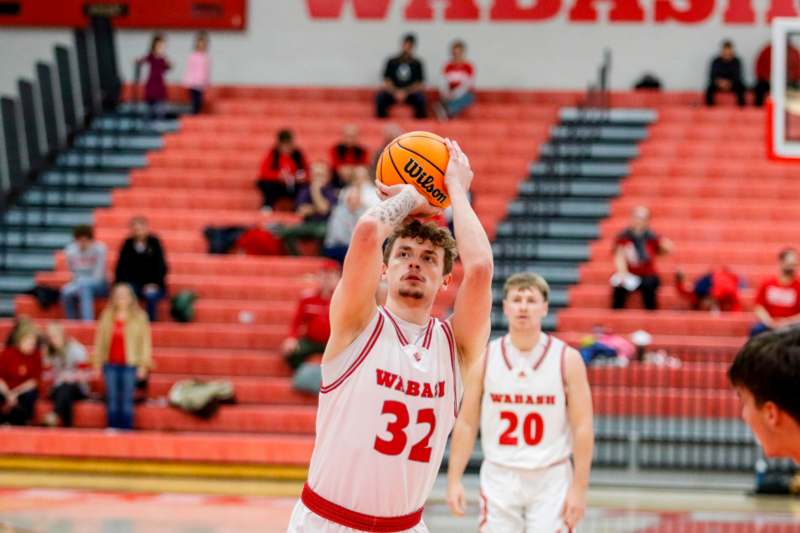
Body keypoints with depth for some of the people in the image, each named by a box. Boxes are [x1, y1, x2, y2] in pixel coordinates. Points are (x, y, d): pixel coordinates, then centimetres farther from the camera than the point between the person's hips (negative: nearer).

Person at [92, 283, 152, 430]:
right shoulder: (106, 317, 11)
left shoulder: (139, 318, 3)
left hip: (130, 365, -3)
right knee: (112, 399, 0)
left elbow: (145, 342, 1)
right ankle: (113, 428, 3)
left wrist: (143, 365, -5)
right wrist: (97, 363, 10)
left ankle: (126, 429, -3)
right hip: (111, 365, 3)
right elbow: (99, 341, 14)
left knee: (127, 400, -6)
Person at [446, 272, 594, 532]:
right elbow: (466, 423, 3)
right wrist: (454, 480, -4)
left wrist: (579, 488, -9)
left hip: (551, 481, -1)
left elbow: (583, 428, -4)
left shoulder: (567, 359, -4)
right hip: (499, 478, 1)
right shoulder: (484, 358, 1)